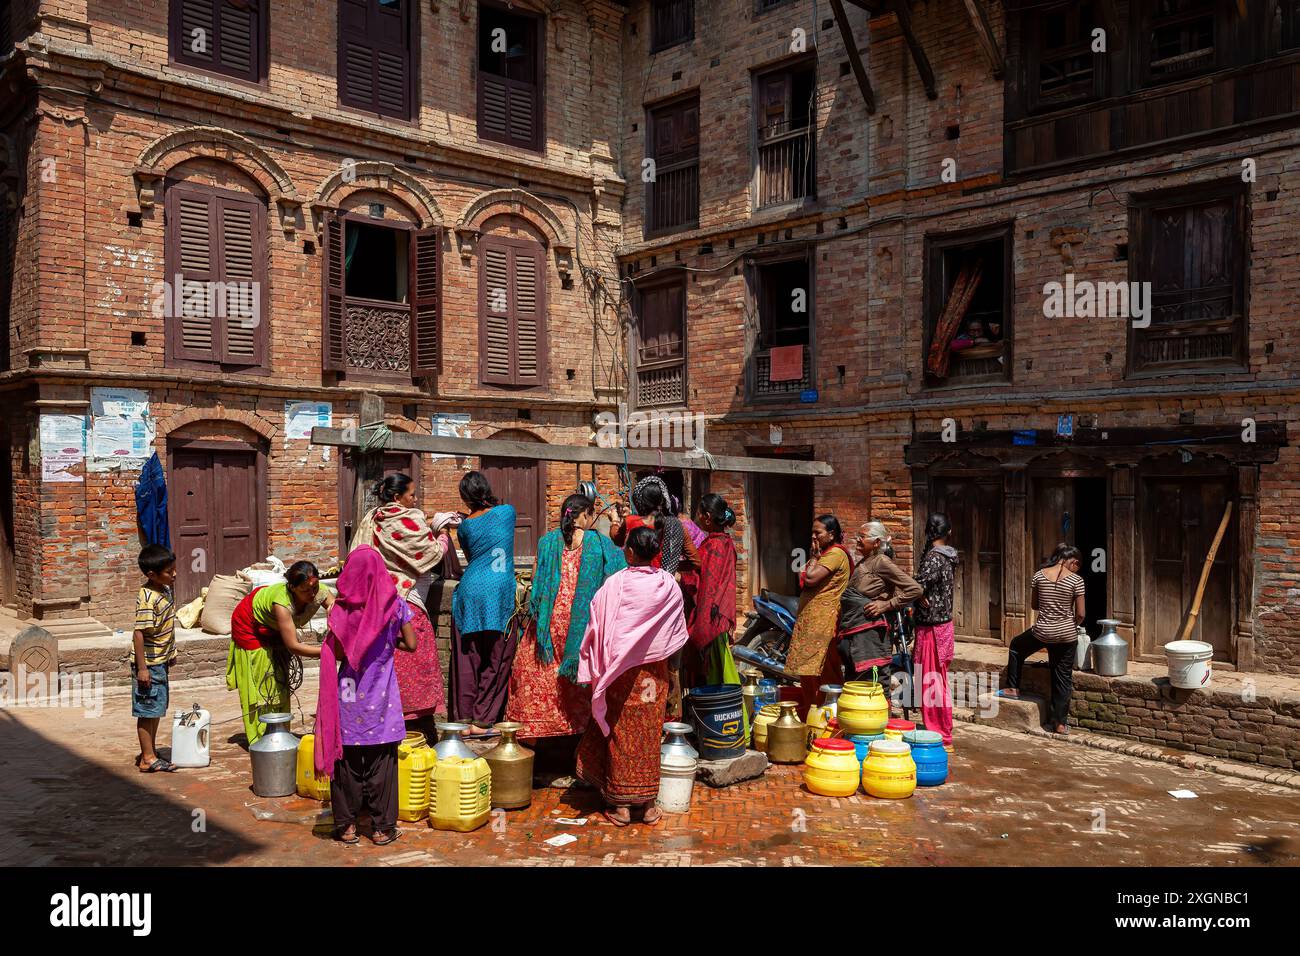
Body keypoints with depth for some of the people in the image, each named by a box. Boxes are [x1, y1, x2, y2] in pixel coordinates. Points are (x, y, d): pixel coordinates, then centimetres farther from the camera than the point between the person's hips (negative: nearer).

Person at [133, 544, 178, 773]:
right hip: (149, 664, -9)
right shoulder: (147, 598, -23)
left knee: (156, 710, 17)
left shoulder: (165, 590, 5)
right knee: (148, 711, 1)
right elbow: (139, 633, -23)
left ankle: (150, 752, 27)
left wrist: (169, 656, 22)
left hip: (161, 661, 9)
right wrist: (142, 667, -23)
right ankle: (148, 759, 9)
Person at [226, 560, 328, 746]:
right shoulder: (282, 602, -45)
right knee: (259, 684, -1)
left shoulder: (320, 593, -31)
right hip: (249, 625, -6)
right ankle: (260, 740, 9)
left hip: (273, 630, 6)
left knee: (280, 681, 12)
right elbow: (294, 646, -43)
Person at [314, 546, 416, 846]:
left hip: (349, 695, 0)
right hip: (381, 697, 0)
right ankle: (382, 827, 13)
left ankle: (346, 825, 19)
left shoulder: (342, 608, -8)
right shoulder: (395, 604, -5)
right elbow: (411, 644, -1)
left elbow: (338, 653, -9)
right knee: (381, 763, 8)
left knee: (347, 761, 11)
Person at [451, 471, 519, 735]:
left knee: (467, 660, 8)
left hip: (469, 593, 2)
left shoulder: (464, 526, 5)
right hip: (500, 594, -2)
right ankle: (481, 721, 6)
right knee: (496, 661, 5)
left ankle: (465, 719, 13)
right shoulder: (507, 511, 2)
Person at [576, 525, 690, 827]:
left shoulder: (616, 584, -13)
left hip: (621, 671, -2)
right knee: (649, 735, 10)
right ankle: (648, 804, 17)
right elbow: (676, 635, 4)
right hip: (654, 673, 2)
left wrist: (598, 668, 1)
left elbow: (597, 628, -10)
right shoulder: (669, 585, -5)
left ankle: (621, 805, 14)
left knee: (621, 734, 7)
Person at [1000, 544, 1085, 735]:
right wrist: (1072, 625, 13)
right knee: (1063, 678, 10)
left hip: (1042, 632, 1)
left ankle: (1013, 688, 32)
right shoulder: (1076, 580, -10)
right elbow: (1080, 614, -8)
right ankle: (1059, 723, 15)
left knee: (1016, 647, 31)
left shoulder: (1039, 575, -3)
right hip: (1066, 634, -1)